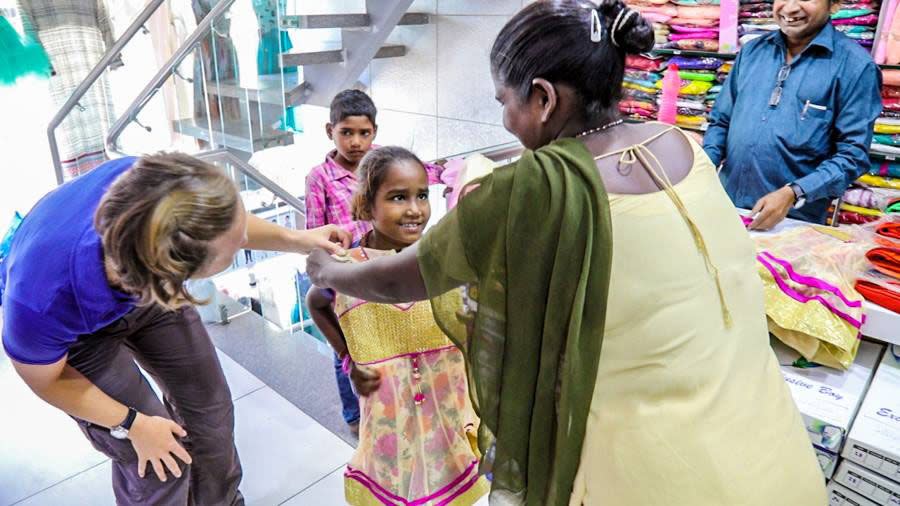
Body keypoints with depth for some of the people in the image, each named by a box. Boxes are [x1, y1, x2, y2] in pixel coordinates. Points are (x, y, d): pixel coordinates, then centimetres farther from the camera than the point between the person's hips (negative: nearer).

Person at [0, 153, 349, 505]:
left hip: (144, 288, 4)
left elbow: (223, 222, -12)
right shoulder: (43, 302, -44)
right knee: (157, 466, -5)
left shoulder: (153, 186, -38)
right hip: (72, 328, -3)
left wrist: (295, 239, -19)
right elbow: (47, 378, -19)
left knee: (209, 406, 11)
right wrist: (135, 424, -14)